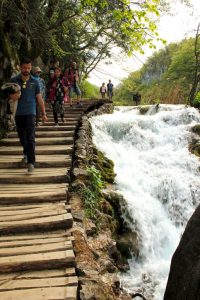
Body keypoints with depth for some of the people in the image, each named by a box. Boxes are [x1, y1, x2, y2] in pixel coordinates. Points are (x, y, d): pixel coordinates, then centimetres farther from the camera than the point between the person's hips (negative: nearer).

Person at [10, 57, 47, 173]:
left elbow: (39, 99, 6)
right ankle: (27, 154, 37)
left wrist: (44, 113, 5)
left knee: (30, 138, -10)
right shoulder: (14, 80, 3)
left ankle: (31, 162, -11)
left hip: (30, 113, -2)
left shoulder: (34, 82, 2)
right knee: (22, 137, 14)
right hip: (18, 113, 2)